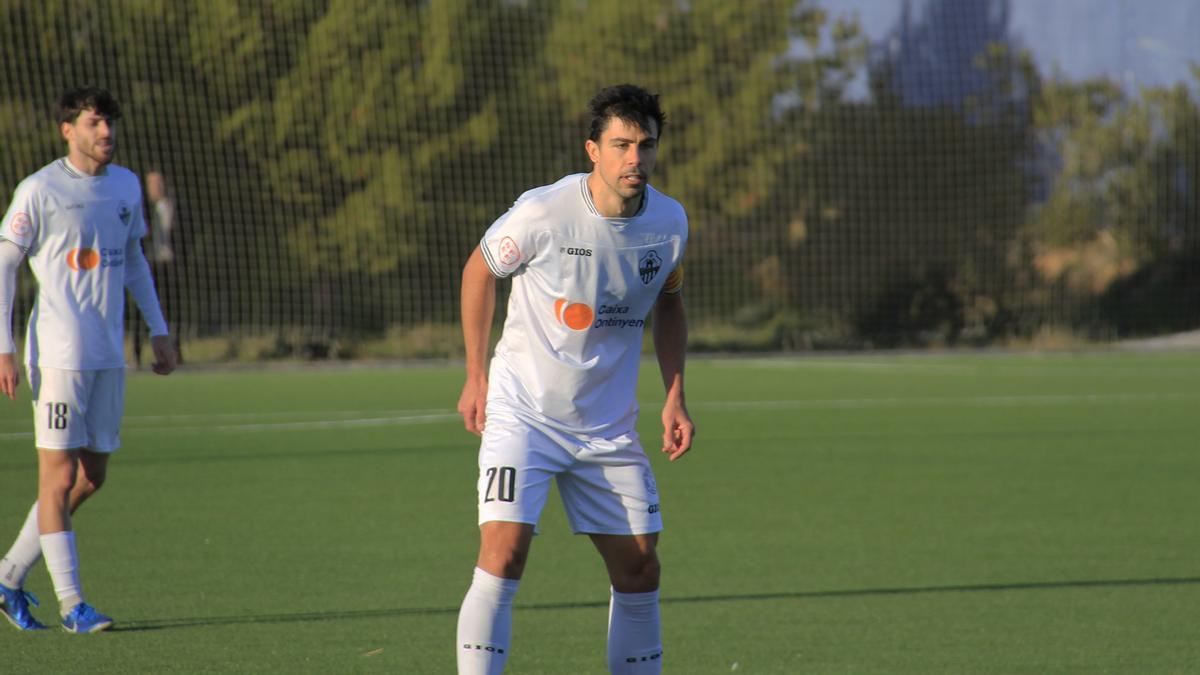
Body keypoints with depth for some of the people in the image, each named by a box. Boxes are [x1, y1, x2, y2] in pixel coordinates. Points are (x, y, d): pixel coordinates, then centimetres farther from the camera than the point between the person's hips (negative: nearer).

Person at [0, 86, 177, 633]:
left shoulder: (126, 185, 11)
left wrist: (158, 330, 19)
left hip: (109, 356, 7)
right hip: (58, 355, -7)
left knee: (91, 477, 8)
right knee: (60, 475, -6)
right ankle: (71, 603, -2)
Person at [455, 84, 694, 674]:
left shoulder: (670, 222, -4)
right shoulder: (543, 212, -17)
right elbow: (479, 269, 1)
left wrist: (674, 397, 8)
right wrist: (475, 377, 2)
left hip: (609, 426, 5)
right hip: (522, 410, -5)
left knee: (638, 568, 4)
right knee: (504, 550, -20)